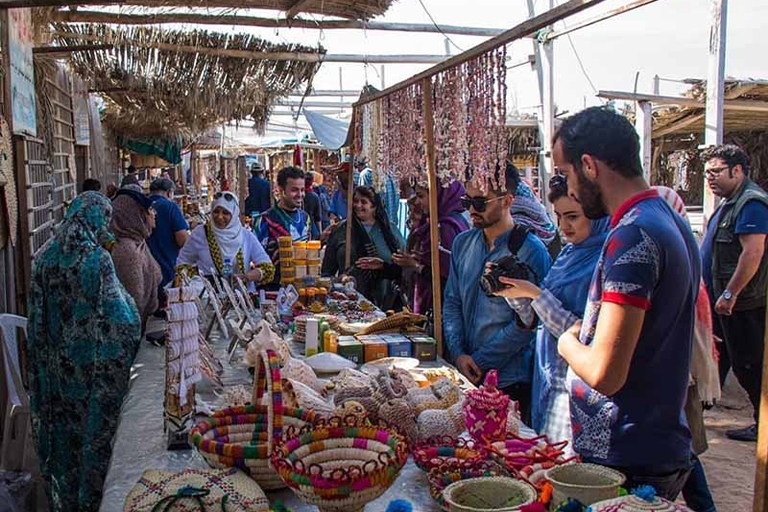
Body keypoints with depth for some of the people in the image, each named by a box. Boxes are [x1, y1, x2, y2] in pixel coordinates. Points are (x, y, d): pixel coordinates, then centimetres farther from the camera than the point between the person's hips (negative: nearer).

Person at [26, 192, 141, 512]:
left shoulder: (47, 257, -1)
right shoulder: (97, 260, -18)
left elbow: (38, 315, 6)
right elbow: (119, 318, -19)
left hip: (56, 362, 6)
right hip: (93, 363, -6)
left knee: (62, 422, 18)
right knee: (95, 425, 10)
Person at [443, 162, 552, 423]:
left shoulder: (531, 252, -14)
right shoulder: (462, 243, 6)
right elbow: (452, 301, 9)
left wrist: (478, 362, -12)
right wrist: (458, 354, -5)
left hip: (510, 382, -5)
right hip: (464, 375, 5)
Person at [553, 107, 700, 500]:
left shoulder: (632, 237, -23)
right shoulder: (672, 222, 9)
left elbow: (605, 373, -26)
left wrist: (568, 343, -8)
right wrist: (584, 335, 9)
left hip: (625, 463, -9)